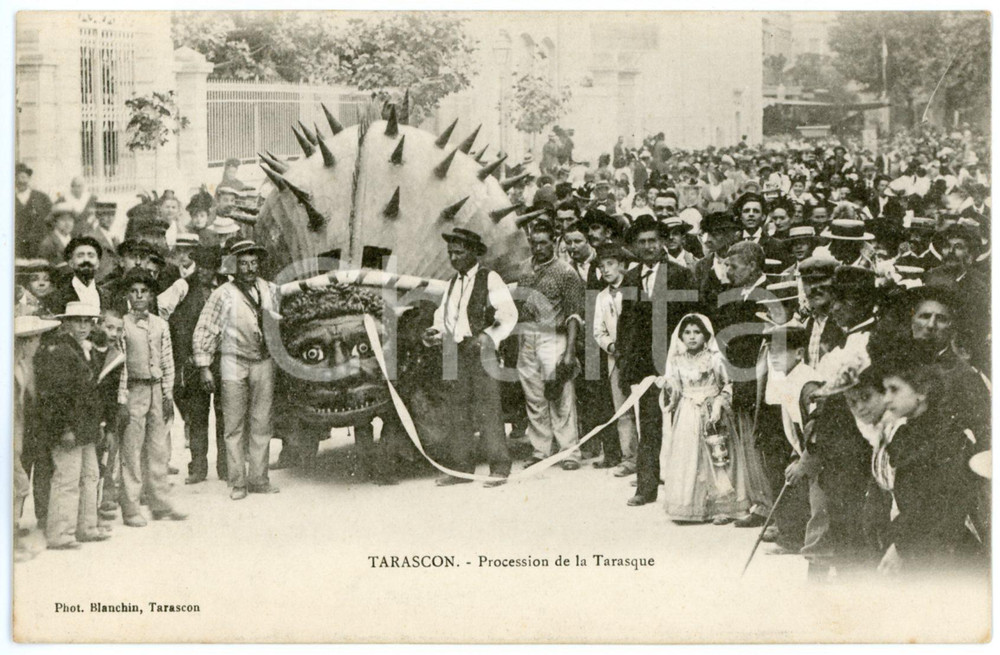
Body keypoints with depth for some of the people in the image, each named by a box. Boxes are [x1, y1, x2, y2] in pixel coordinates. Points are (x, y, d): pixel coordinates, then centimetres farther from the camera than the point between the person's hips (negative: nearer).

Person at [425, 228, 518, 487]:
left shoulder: (490, 279, -1)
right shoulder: (452, 283, 20)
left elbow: (509, 315, -6)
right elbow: (443, 316, 23)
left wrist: (487, 337, -19)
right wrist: (436, 332, 1)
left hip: (481, 352, -6)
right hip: (455, 352, 6)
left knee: (487, 410, -9)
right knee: (458, 411, 5)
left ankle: (499, 468, -4)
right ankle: (462, 467, 11)